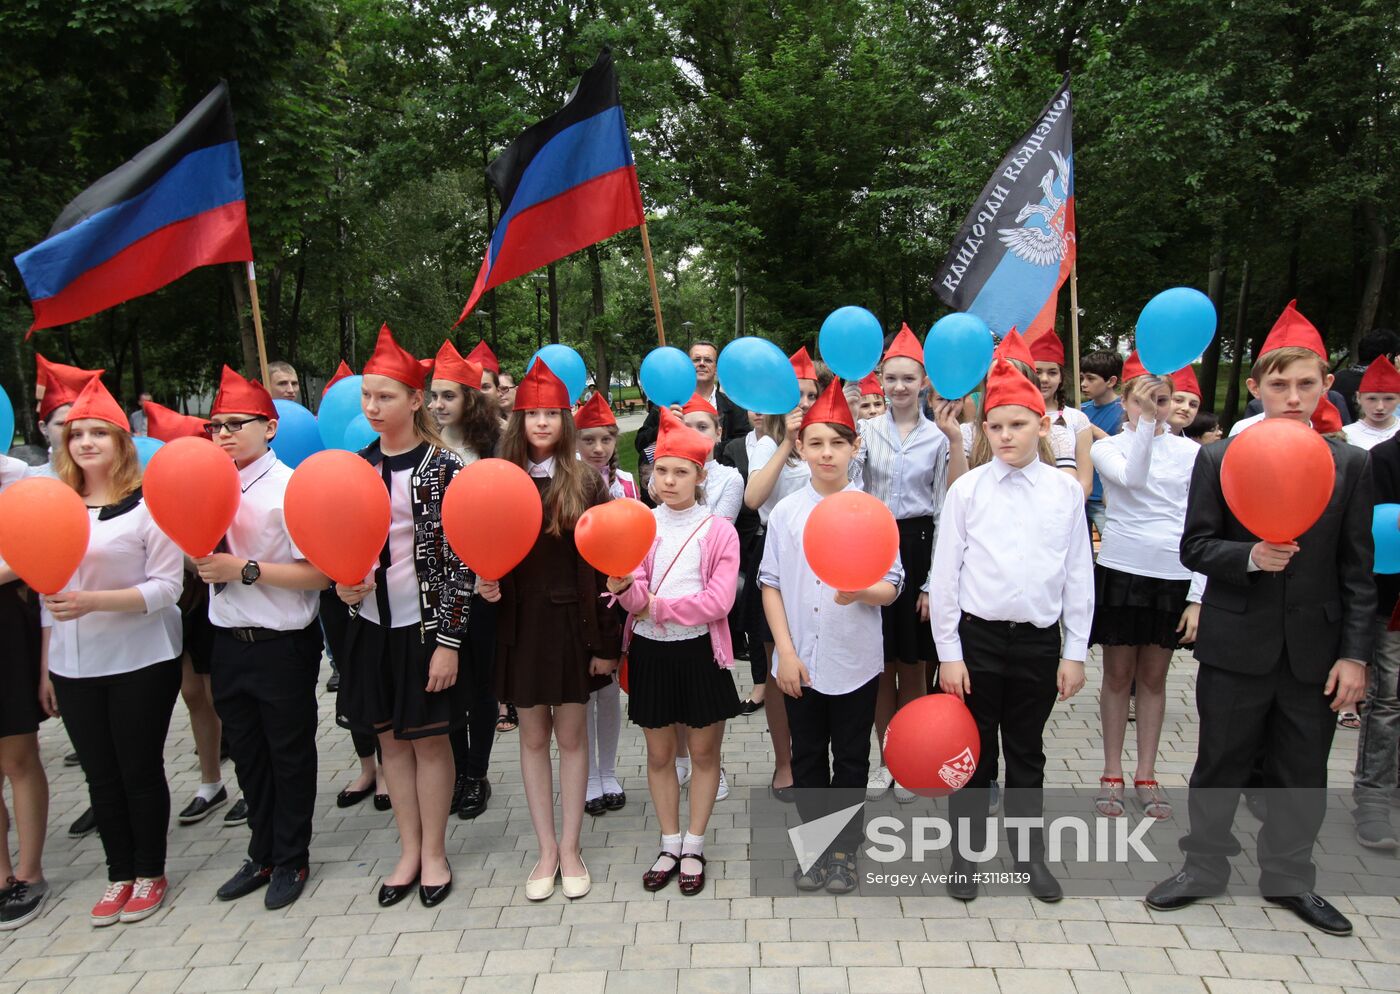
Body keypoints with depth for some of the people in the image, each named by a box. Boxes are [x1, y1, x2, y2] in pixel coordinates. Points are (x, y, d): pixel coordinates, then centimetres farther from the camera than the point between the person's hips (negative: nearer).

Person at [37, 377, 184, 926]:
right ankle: (119, 875, 27)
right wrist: (45, 666, 9)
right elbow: (49, 593, 11)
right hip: (74, 668, 5)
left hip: (140, 663, -4)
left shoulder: (147, 504, -9)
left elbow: (166, 588, -14)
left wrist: (93, 601, -25)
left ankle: (150, 875, 23)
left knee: (140, 771, 6)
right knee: (100, 775, 13)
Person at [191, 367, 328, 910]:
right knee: (247, 754, 20)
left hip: (283, 647, -6)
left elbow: (319, 574, -22)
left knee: (290, 755, 11)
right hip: (229, 642, 6)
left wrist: (245, 570, -22)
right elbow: (208, 561, 17)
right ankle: (262, 854, 39)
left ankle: (291, 861, 31)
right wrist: (200, 559, -4)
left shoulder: (291, 488, -15)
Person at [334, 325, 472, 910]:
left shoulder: (442, 467, -11)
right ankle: (408, 850, 29)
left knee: (429, 740, 7)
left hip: (426, 624, -5)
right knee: (390, 739, 13)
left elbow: (458, 559, -12)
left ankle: (434, 854, 24)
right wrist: (343, 584, -6)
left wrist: (449, 640, -15)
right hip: (373, 623, 5)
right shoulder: (357, 465, 5)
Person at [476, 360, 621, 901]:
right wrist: (484, 581, -14)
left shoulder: (585, 482, -4)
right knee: (533, 737, 11)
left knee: (571, 735, 8)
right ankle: (546, 848, 25)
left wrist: (607, 640, -6)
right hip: (521, 621, 2)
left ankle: (571, 847, 23)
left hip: (572, 620, -2)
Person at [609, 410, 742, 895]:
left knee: (704, 752, 10)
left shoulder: (718, 530, -7)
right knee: (659, 753, 13)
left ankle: (694, 848, 27)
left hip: (699, 651, -2)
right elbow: (637, 598, -7)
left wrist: (657, 607, -15)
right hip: (650, 651, 2)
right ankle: (670, 845, 30)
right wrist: (624, 587, -29)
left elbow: (718, 601, -15)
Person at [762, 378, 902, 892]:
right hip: (799, 660, 1)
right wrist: (785, 651, -7)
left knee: (851, 757, 12)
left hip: (855, 660, -1)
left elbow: (892, 586, -3)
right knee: (807, 755, 13)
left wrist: (861, 591, -26)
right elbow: (770, 584, 1)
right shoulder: (785, 512, 0)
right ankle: (815, 844, 31)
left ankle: (844, 848, 29)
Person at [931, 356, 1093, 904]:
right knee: (973, 751, 9)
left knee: (1027, 752, 15)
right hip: (976, 637, -1)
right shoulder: (967, 488, -4)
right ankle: (965, 851, 25)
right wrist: (949, 653, -4)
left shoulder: (1066, 490, 1)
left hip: (1039, 640, 2)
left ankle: (1030, 852, 32)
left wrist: (1075, 652, 3)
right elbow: (945, 574, -3)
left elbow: (1078, 575, 5)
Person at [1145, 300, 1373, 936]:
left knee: (1303, 774, 14)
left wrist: (1355, 652, -2)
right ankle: (1204, 866, 30)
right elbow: (1195, 548, -4)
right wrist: (1250, 557, -23)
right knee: (1220, 764, 11)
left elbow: (1357, 569, 2)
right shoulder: (1217, 459, -3)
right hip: (1237, 644, -2)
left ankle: (1289, 877, 34)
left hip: (1314, 649, 2)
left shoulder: (1349, 464, 2)